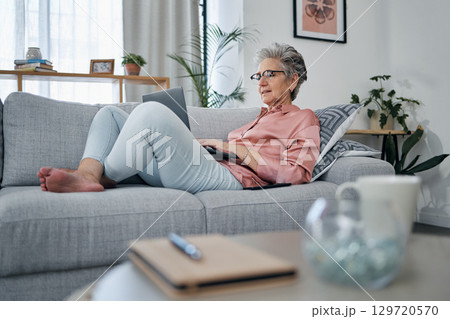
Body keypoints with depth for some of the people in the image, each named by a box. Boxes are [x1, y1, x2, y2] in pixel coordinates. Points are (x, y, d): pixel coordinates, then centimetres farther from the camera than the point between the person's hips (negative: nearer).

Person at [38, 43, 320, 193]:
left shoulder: (303, 119, 11)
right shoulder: (263, 117, 35)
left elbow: (297, 174, -5)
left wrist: (236, 149, -6)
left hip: (230, 176, -9)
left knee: (152, 111, -31)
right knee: (110, 113, 8)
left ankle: (104, 176, -11)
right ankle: (87, 175, -20)